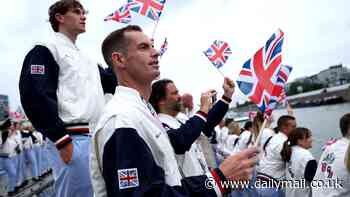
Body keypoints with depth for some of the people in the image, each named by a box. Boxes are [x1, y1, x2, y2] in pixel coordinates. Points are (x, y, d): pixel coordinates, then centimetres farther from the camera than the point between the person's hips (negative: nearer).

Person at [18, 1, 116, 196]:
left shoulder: (87, 59, 23)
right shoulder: (46, 50, 0)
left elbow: (112, 83, 26)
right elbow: (35, 97, -12)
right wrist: (62, 140, -17)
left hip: (98, 139, 8)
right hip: (73, 140, -8)